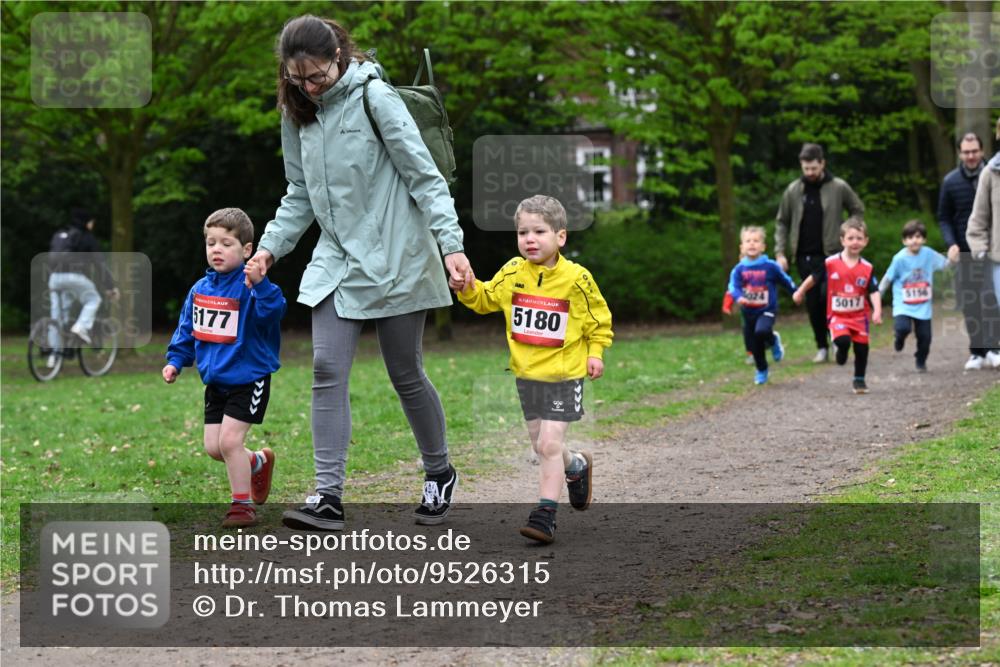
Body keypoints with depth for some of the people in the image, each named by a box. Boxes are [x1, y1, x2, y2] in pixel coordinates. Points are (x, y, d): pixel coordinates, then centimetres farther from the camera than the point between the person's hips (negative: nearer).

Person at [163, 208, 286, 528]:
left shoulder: (249, 286, -16)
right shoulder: (201, 288, 5)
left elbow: (273, 311, -35)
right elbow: (187, 329, 17)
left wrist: (260, 283, -49)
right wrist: (175, 361, 12)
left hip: (249, 378, -7)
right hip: (216, 380, 7)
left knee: (229, 440, -13)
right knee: (213, 447, 8)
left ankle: (243, 504, 3)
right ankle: (258, 462, 36)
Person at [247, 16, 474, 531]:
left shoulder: (375, 98, -11)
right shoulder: (298, 114, 8)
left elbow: (424, 176, -11)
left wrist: (451, 244, -19)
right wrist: (270, 247, 7)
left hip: (395, 259, -5)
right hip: (336, 262, 5)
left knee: (405, 374, 5)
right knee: (328, 371, -9)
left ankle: (439, 474, 27)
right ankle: (328, 497, -12)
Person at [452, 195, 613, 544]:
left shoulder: (576, 279, -11)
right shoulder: (512, 273, -3)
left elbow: (599, 318, 2)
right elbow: (486, 299, 11)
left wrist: (595, 353, -4)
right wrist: (468, 289, -8)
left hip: (564, 374, -5)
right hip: (527, 374, 5)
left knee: (549, 443, -12)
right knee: (540, 444, 15)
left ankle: (545, 513, -8)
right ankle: (577, 467, 45)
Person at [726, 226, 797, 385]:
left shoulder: (770, 267, -9)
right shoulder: (739, 269, -5)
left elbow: (786, 281, 4)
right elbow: (733, 286, -16)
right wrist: (739, 297, -37)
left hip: (767, 310, -3)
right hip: (749, 312, 3)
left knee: (762, 331, -33)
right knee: (753, 345, 11)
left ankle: (773, 340, 2)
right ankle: (761, 372, 34)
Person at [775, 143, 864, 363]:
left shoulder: (839, 188, -2)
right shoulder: (793, 190, 4)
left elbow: (858, 210, 12)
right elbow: (782, 223, 11)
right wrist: (780, 252, 3)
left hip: (831, 254, -3)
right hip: (804, 256, 3)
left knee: (827, 296, -18)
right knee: (812, 303, 4)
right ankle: (822, 347, 15)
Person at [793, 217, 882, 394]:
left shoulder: (867, 268, -5)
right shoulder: (831, 263, -8)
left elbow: (874, 292, -7)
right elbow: (814, 278, 7)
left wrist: (877, 311, -22)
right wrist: (800, 292, 17)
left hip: (860, 315, 2)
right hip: (837, 315, -2)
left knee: (862, 348, 4)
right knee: (842, 339, -27)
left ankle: (859, 380, 25)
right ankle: (841, 352, 11)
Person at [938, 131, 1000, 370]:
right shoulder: (951, 181, 3)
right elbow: (944, 217, 9)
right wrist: (951, 243, -6)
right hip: (964, 251, 2)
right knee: (969, 305, 4)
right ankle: (977, 352, 11)